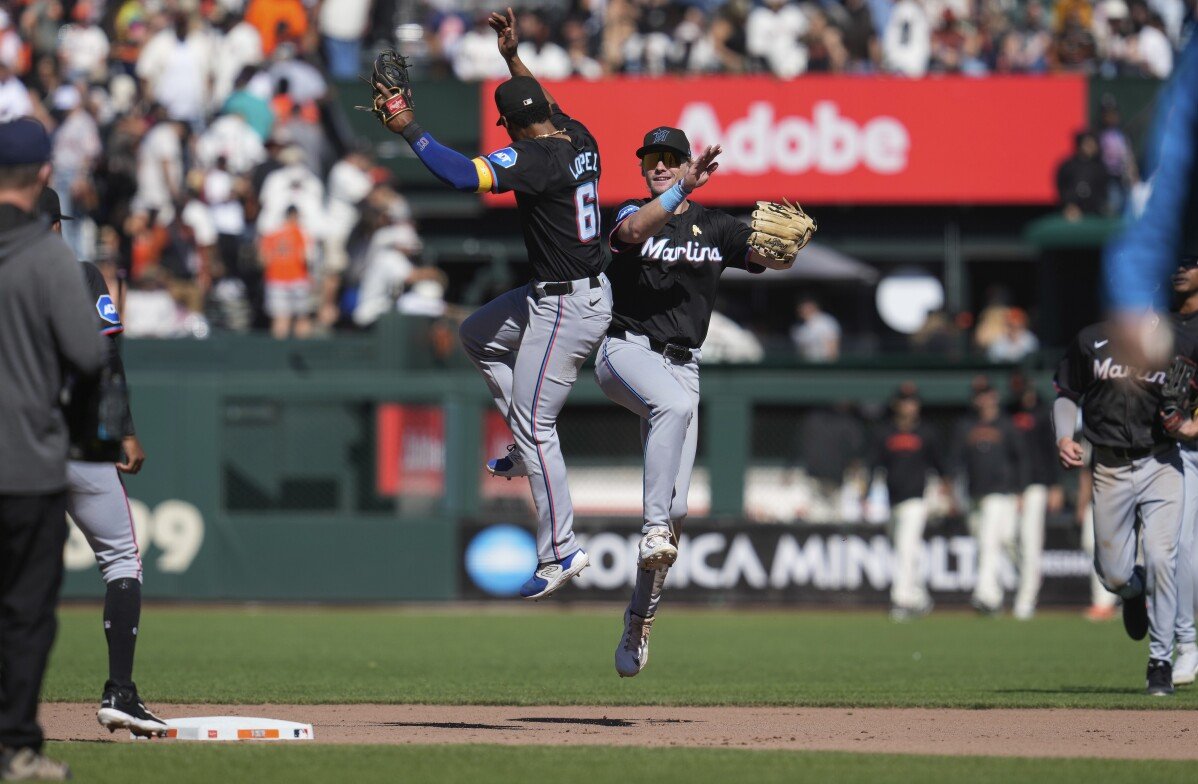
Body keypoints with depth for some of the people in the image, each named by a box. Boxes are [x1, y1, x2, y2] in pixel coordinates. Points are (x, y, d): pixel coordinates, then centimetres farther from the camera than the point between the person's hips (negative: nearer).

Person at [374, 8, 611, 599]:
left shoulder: (533, 158, -24)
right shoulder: (579, 140, 2)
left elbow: (464, 176, -35)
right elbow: (549, 106, 26)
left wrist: (409, 130, -27)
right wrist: (513, 57, 26)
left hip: (565, 310, -10)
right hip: (590, 290, 10)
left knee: (534, 426, -4)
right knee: (477, 335, 25)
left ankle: (560, 552, 0)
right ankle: (530, 447, 25)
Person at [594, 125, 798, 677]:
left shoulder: (715, 227, 11)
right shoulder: (635, 213, 3)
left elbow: (773, 258, -2)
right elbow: (634, 230, -22)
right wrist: (683, 189, -36)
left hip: (682, 363, 4)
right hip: (626, 350, -4)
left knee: (676, 508, -2)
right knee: (674, 403, -40)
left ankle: (639, 623, 11)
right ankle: (653, 530, -43)